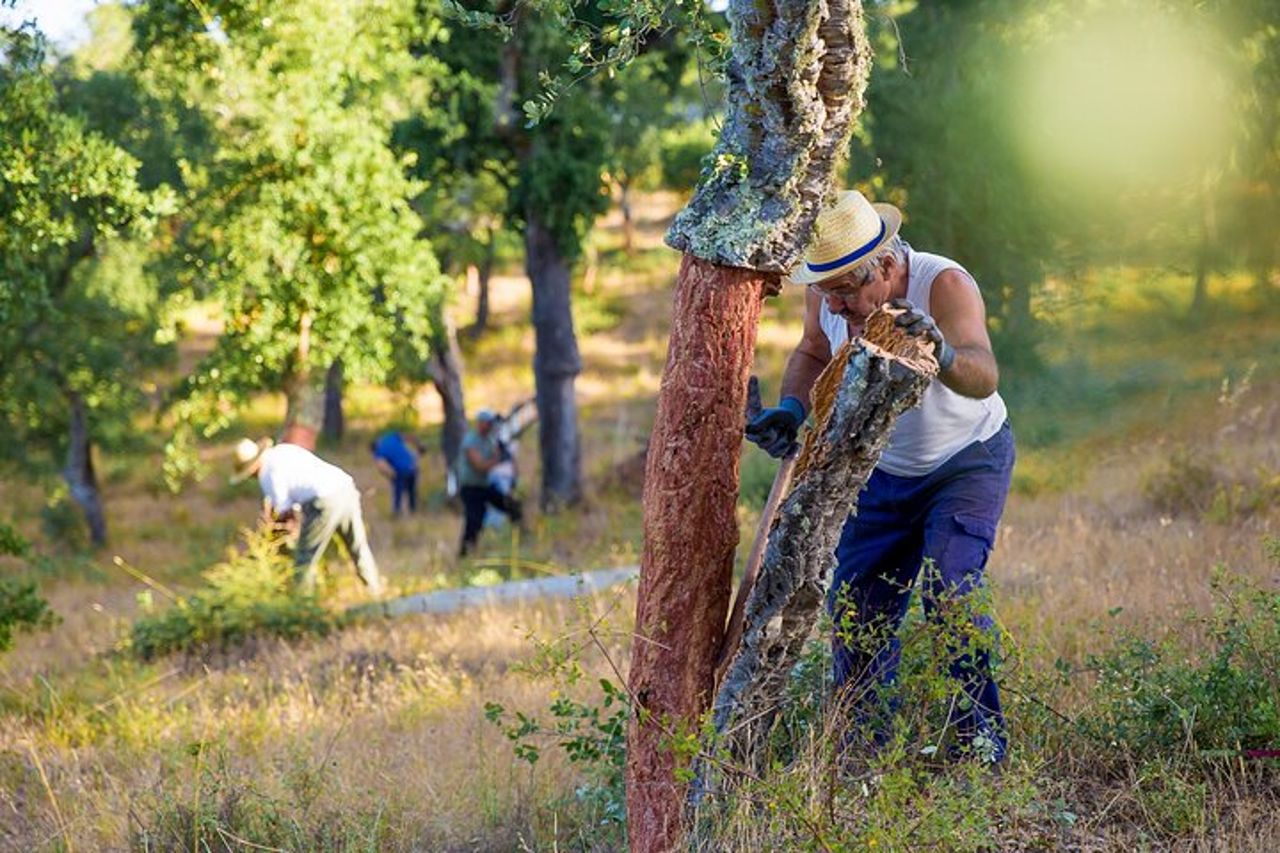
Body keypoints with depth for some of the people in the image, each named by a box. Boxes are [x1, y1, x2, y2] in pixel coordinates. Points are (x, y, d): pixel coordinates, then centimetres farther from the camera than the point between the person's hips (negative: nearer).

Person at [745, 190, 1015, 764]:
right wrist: (791, 411, -13)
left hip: (967, 463, -5)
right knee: (855, 610, 1)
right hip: (885, 474, 5)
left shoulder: (945, 285, -32)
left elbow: (984, 377, -48)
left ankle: (981, 738, -9)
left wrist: (942, 353, -70)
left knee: (948, 592, -23)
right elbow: (813, 355, 7)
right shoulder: (827, 295, -16)